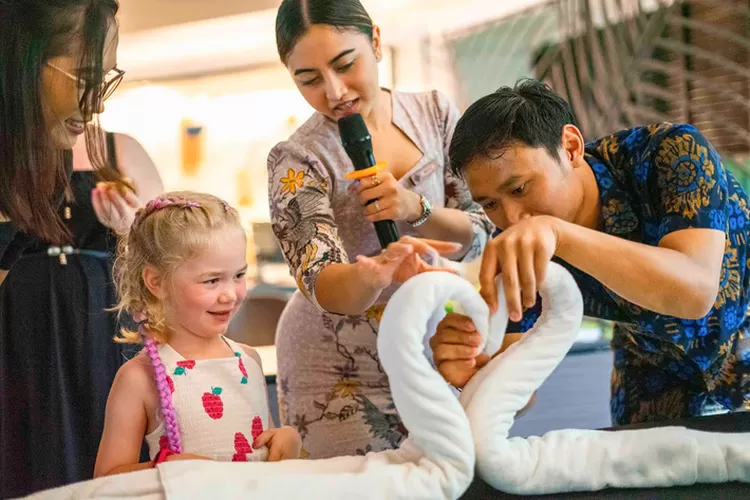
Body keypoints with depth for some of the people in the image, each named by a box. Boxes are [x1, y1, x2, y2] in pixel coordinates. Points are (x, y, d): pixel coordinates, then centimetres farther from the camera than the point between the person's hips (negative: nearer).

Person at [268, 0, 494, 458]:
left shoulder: (434, 113, -4)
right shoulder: (298, 161, -16)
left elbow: (478, 235, -5)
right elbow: (323, 286, -27)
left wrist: (415, 208, -26)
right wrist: (377, 272, -50)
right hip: (337, 380, -3)